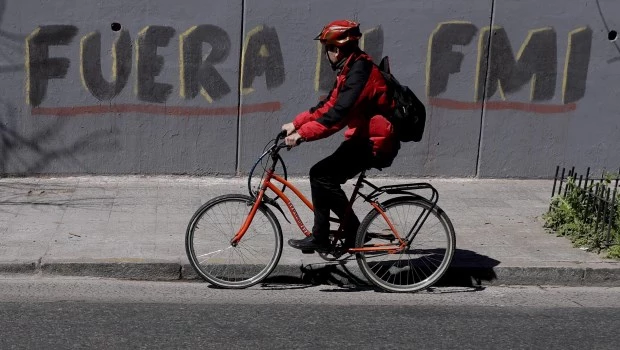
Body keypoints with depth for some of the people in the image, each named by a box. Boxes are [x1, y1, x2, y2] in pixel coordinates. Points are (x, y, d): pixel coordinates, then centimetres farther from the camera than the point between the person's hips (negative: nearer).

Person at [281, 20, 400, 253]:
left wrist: (302, 134, -28)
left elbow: (338, 113, -29)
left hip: (375, 142, -10)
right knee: (322, 176, 6)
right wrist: (296, 124, 8)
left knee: (321, 174, -14)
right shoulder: (351, 69, 12)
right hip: (366, 137, 10)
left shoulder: (360, 70, -20)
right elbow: (328, 106, 15)